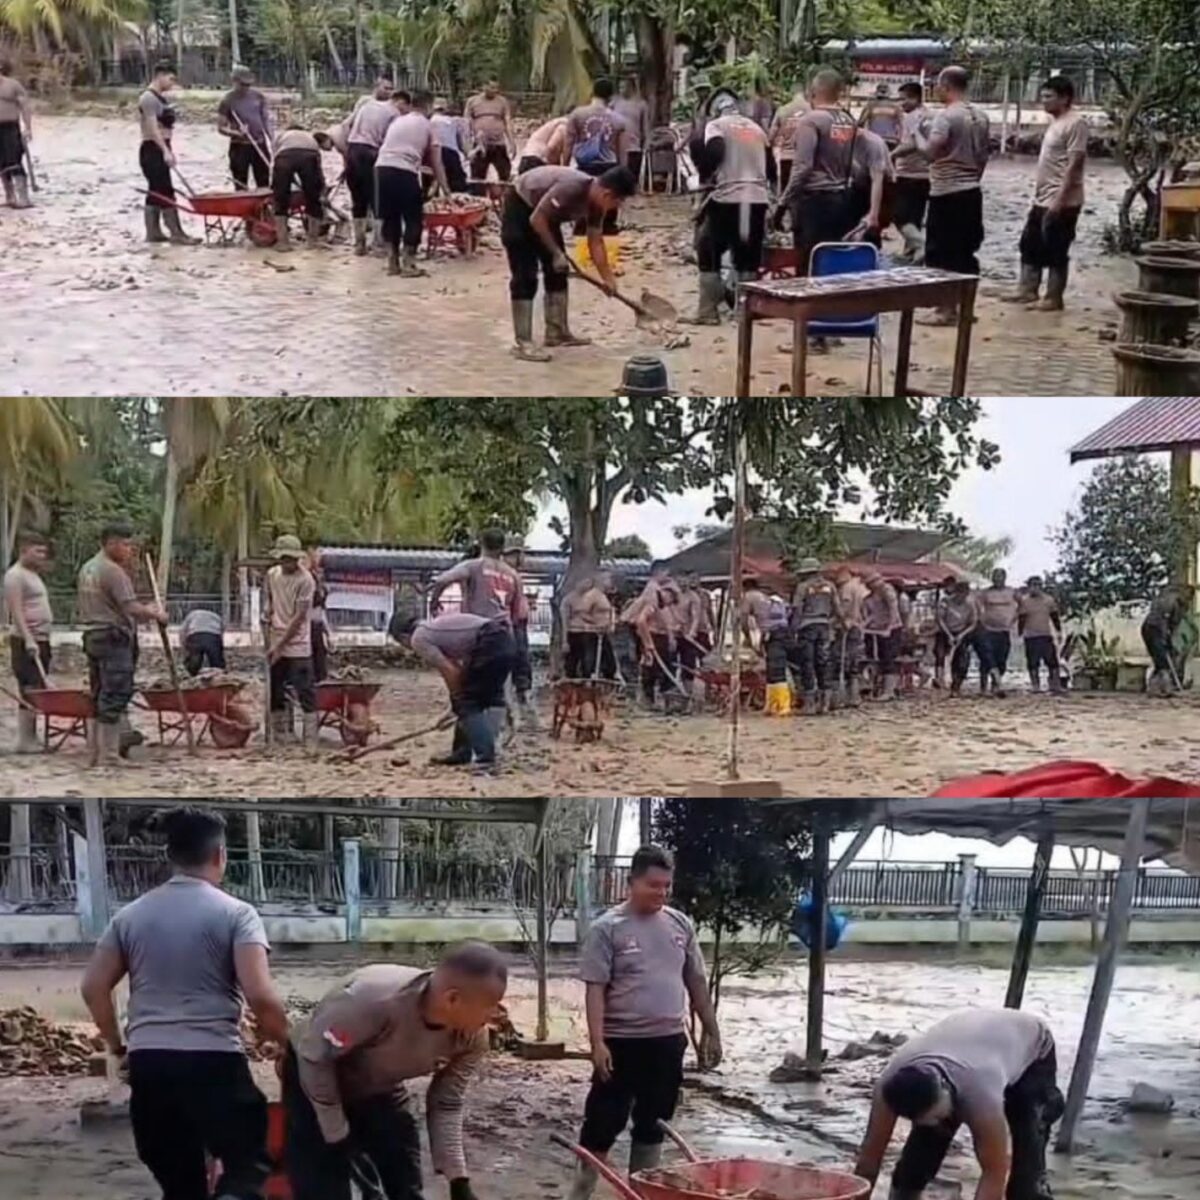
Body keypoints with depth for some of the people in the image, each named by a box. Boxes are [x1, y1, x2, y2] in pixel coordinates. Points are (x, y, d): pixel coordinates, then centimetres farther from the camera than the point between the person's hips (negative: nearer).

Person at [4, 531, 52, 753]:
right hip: (26, 641, -9)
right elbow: (16, 611, -17)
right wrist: (28, 639, -25)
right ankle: (24, 741, -11)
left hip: (41, 640, 9)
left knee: (38, 691, 8)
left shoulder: (33, 575, 20)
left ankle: (31, 738, 11)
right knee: (29, 690, -11)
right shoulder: (15, 575, -9)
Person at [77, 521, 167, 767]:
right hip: (114, 638, -10)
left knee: (99, 698, 14)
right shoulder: (113, 571, -15)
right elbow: (132, 607, -23)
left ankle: (97, 754, 17)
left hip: (93, 636, 10)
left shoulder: (86, 569, 16)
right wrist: (156, 614, -7)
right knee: (114, 698, -7)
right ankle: (109, 756, -8)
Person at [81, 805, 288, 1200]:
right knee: (251, 1161, 6)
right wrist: (287, 1041, 4)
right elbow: (260, 995, -13)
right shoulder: (235, 913, -3)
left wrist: (117, 1046, 22)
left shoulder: (131, 915, 10)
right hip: (214, 1060, -5)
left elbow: (93, 987, 9)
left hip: (148, 1063, 5)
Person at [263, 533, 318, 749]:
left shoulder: (305, 580, -12)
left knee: (305, 693, -7)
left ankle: (311, 740, -7)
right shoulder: (272, 575, 7)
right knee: (275, 693, 9)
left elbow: (299, 617, -13)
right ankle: (280, 736, 18)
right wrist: (268, 642, 6)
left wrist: (280, 646, -14)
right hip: (275, 647, 6)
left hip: (298, 646, -6)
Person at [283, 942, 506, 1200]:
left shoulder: (472, 1038, -22)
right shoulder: (374, 998, -42)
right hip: (314, 1078, -6)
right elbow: (314, 1055, -27)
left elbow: (446, 1105, -7)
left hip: (380, 1090, 6)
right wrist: (337, 1135, -19)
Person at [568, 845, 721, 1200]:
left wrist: (711, 1031, 12)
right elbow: (595, 989, -12)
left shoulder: (681, 925, 6)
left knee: (653, 1123, 13)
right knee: (604, 1121, -2)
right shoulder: (607, 928, -9)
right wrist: (597, 1043, -19)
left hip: (669, 1040, 5)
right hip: (622, 1041, -5)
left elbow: (696, 983, 13)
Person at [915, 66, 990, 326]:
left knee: (941, 254, -2)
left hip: (947, 193, -8)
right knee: (966, 252, 12)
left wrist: (917, 134, -5)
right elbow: (984, 155, 15)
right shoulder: (980, 117, 9)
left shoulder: (946, 116, -15)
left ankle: (946, 309, -2)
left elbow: (931, 152, -22)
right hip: (972, 191, 8)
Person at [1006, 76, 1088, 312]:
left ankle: (1053, 298, 5)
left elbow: (1074, 164, -21)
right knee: (1030, 244, 15)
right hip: (1042, 199, 10)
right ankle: (1028, 290, 23)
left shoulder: (1075, 123, -16)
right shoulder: (1056, 122, 14)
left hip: (1061, 202, -10)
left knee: (1055, 251, -3)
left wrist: (1060, 199, -24)